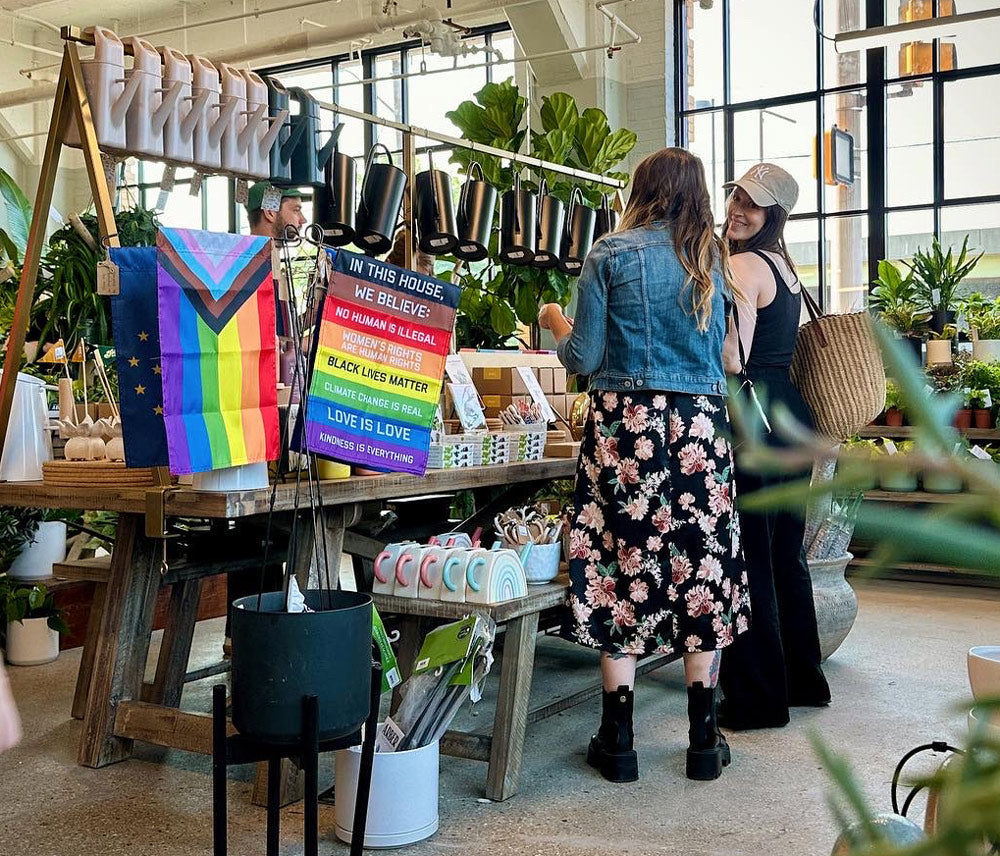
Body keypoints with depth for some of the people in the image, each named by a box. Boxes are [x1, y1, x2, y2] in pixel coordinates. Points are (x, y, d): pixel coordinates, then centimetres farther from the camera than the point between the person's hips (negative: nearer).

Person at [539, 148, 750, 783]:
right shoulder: (713, 259, 10)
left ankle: (618, 742, 9)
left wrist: (556, 322, 16)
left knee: (621, 568, 3)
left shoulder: (611, 254, -1)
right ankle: (704, 740, 15)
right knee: (701, 570, 8)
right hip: (701, 427, 3)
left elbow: (584, 359, -1)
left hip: (625, 426, -3)